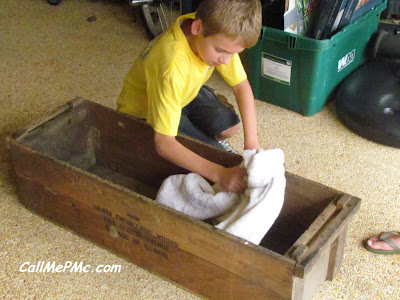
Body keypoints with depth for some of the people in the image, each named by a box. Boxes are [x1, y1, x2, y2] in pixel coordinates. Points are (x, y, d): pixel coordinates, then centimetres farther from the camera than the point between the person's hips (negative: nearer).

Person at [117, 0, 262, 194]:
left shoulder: (220, 37, -23)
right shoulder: (173, 68, -43)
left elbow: (241, 86, -12)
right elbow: (163, 143, -43)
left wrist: (252, 143, -22)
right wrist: (219, 174, -50)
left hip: (185, 93, 6)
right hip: (143, 111, -6)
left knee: (229, 127, -14)